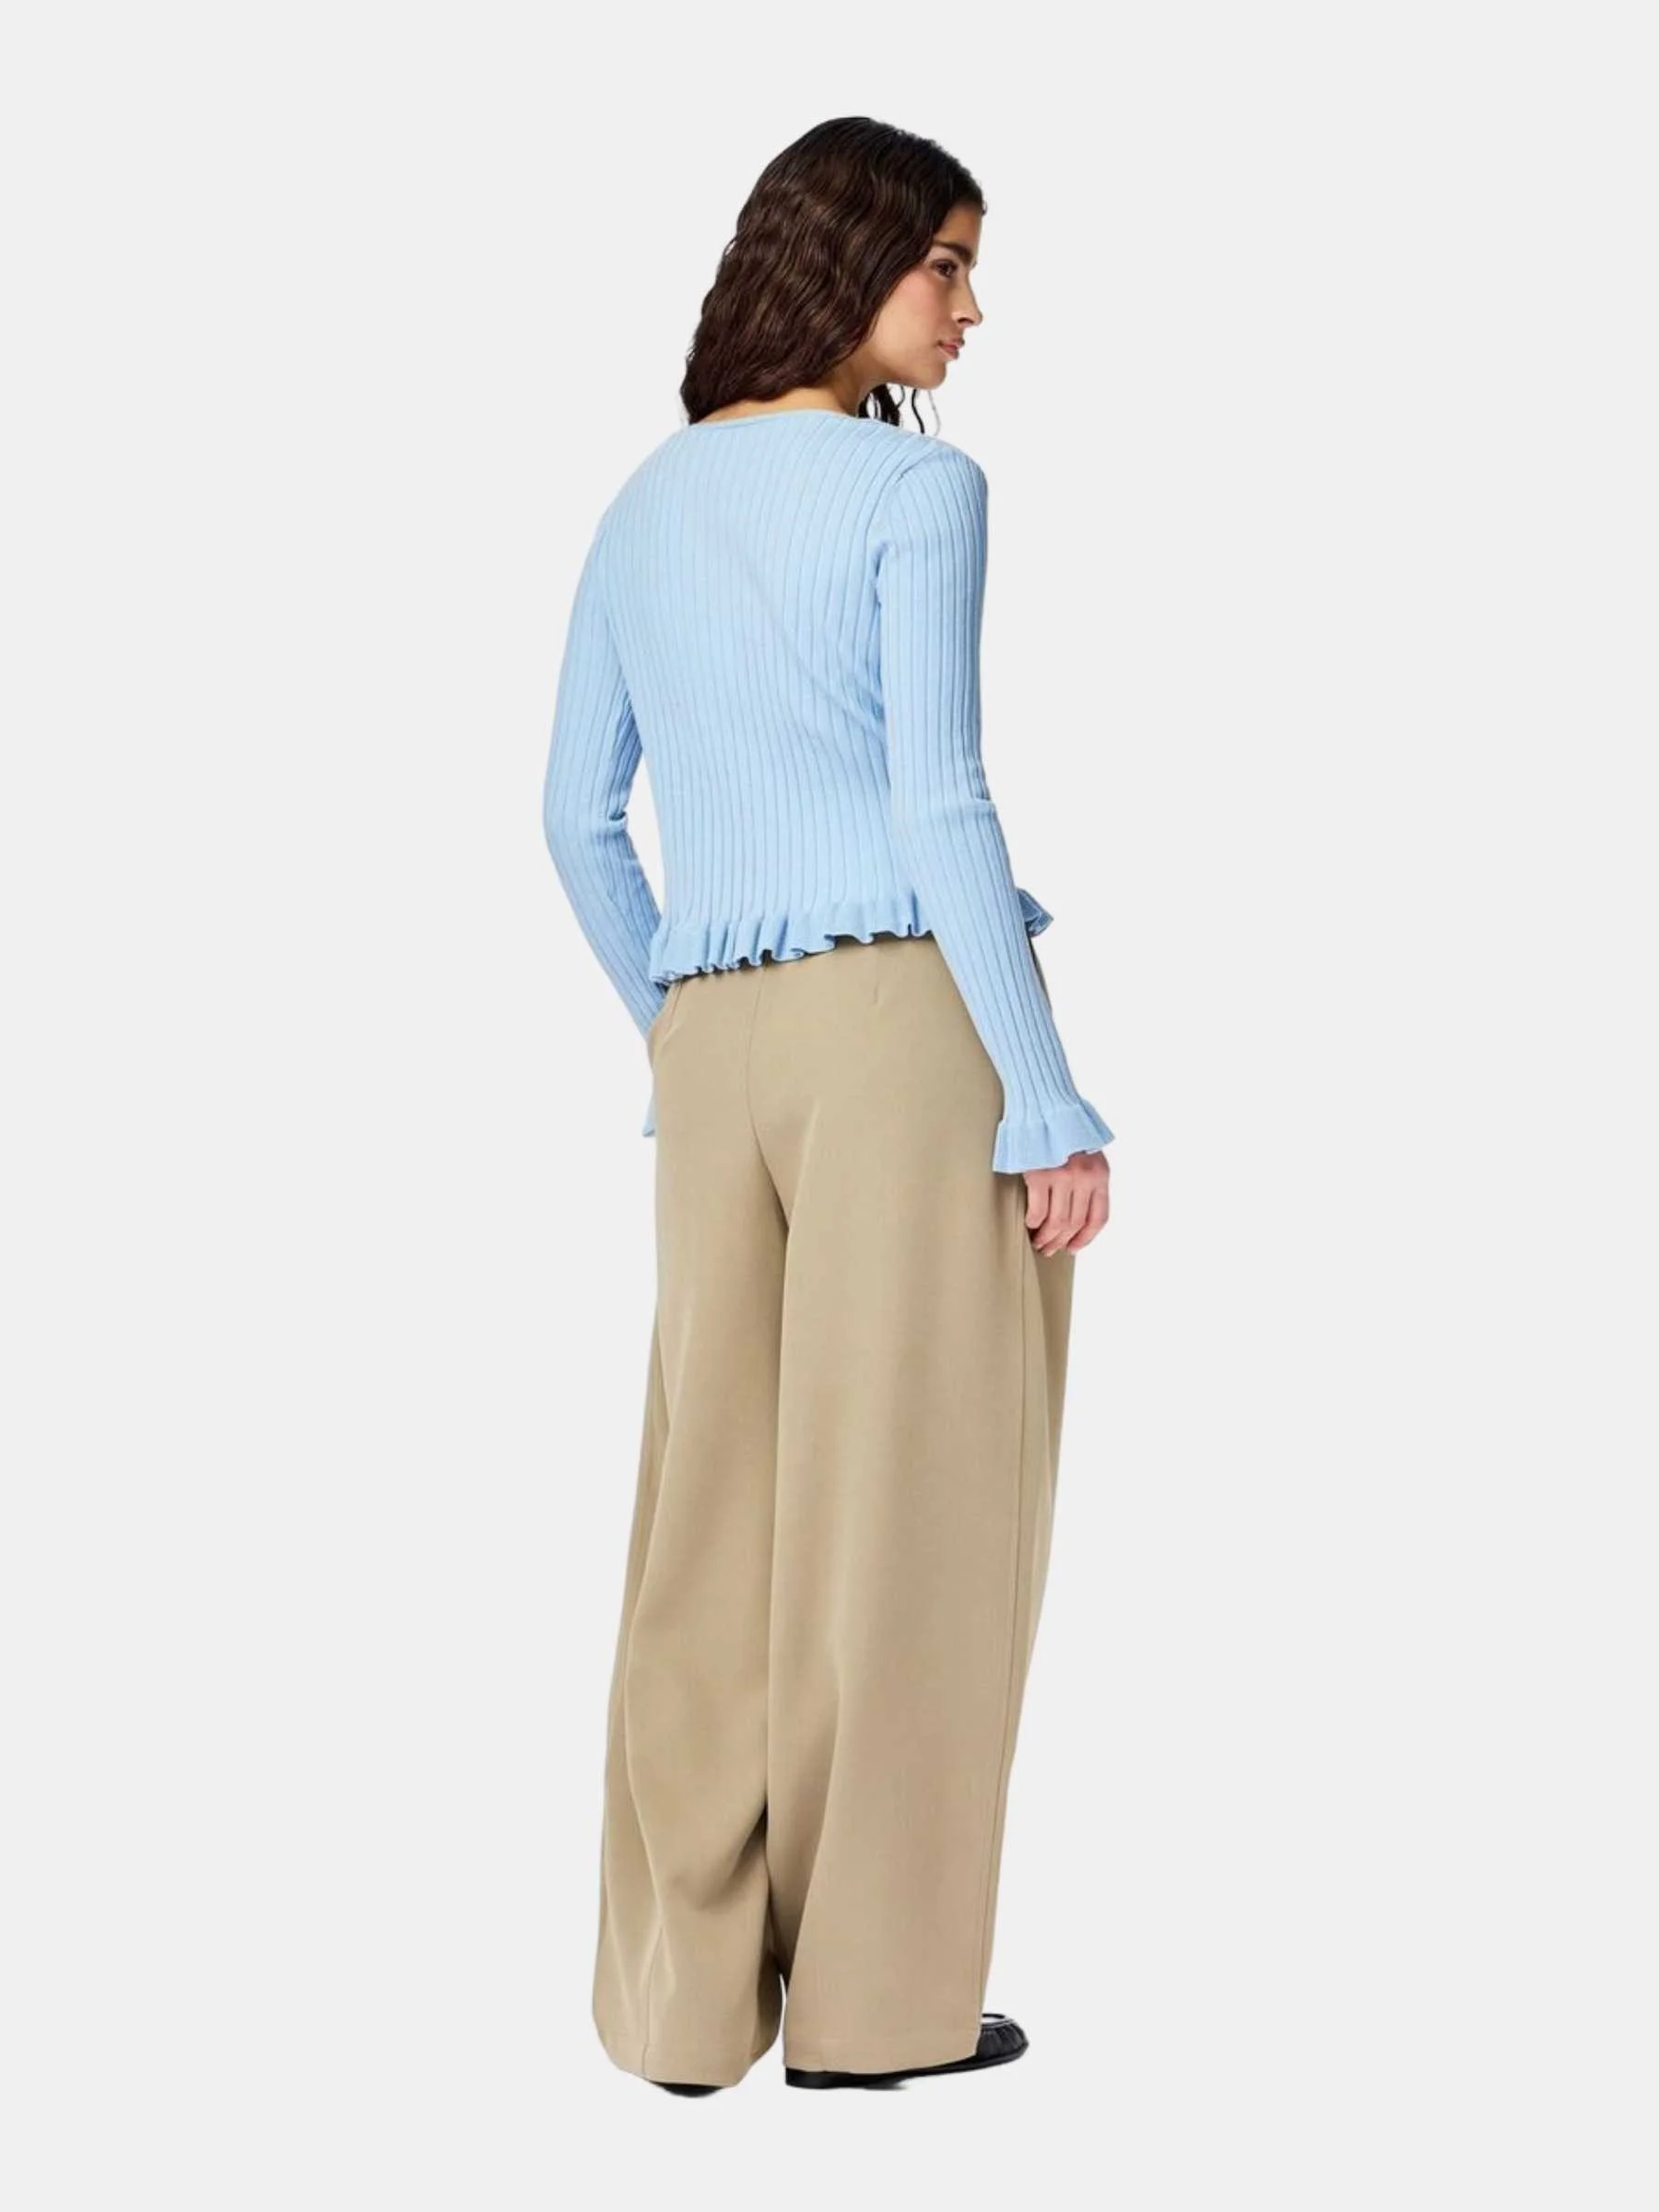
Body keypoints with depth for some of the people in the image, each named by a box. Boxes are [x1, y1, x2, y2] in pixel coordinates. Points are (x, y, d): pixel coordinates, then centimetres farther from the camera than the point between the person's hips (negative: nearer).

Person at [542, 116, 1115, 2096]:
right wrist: (1051, 1100, -13)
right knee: (913, 1510, 1)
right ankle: (878, 1991, 9)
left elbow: (576, 817, 16)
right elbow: (936, 806, -14)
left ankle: (687, 1990, 14)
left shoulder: (643, 506, 15)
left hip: (719, 1044, 7)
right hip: (917, 1018, -6)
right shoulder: (917, 489, -6)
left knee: (718, 1512, 9)